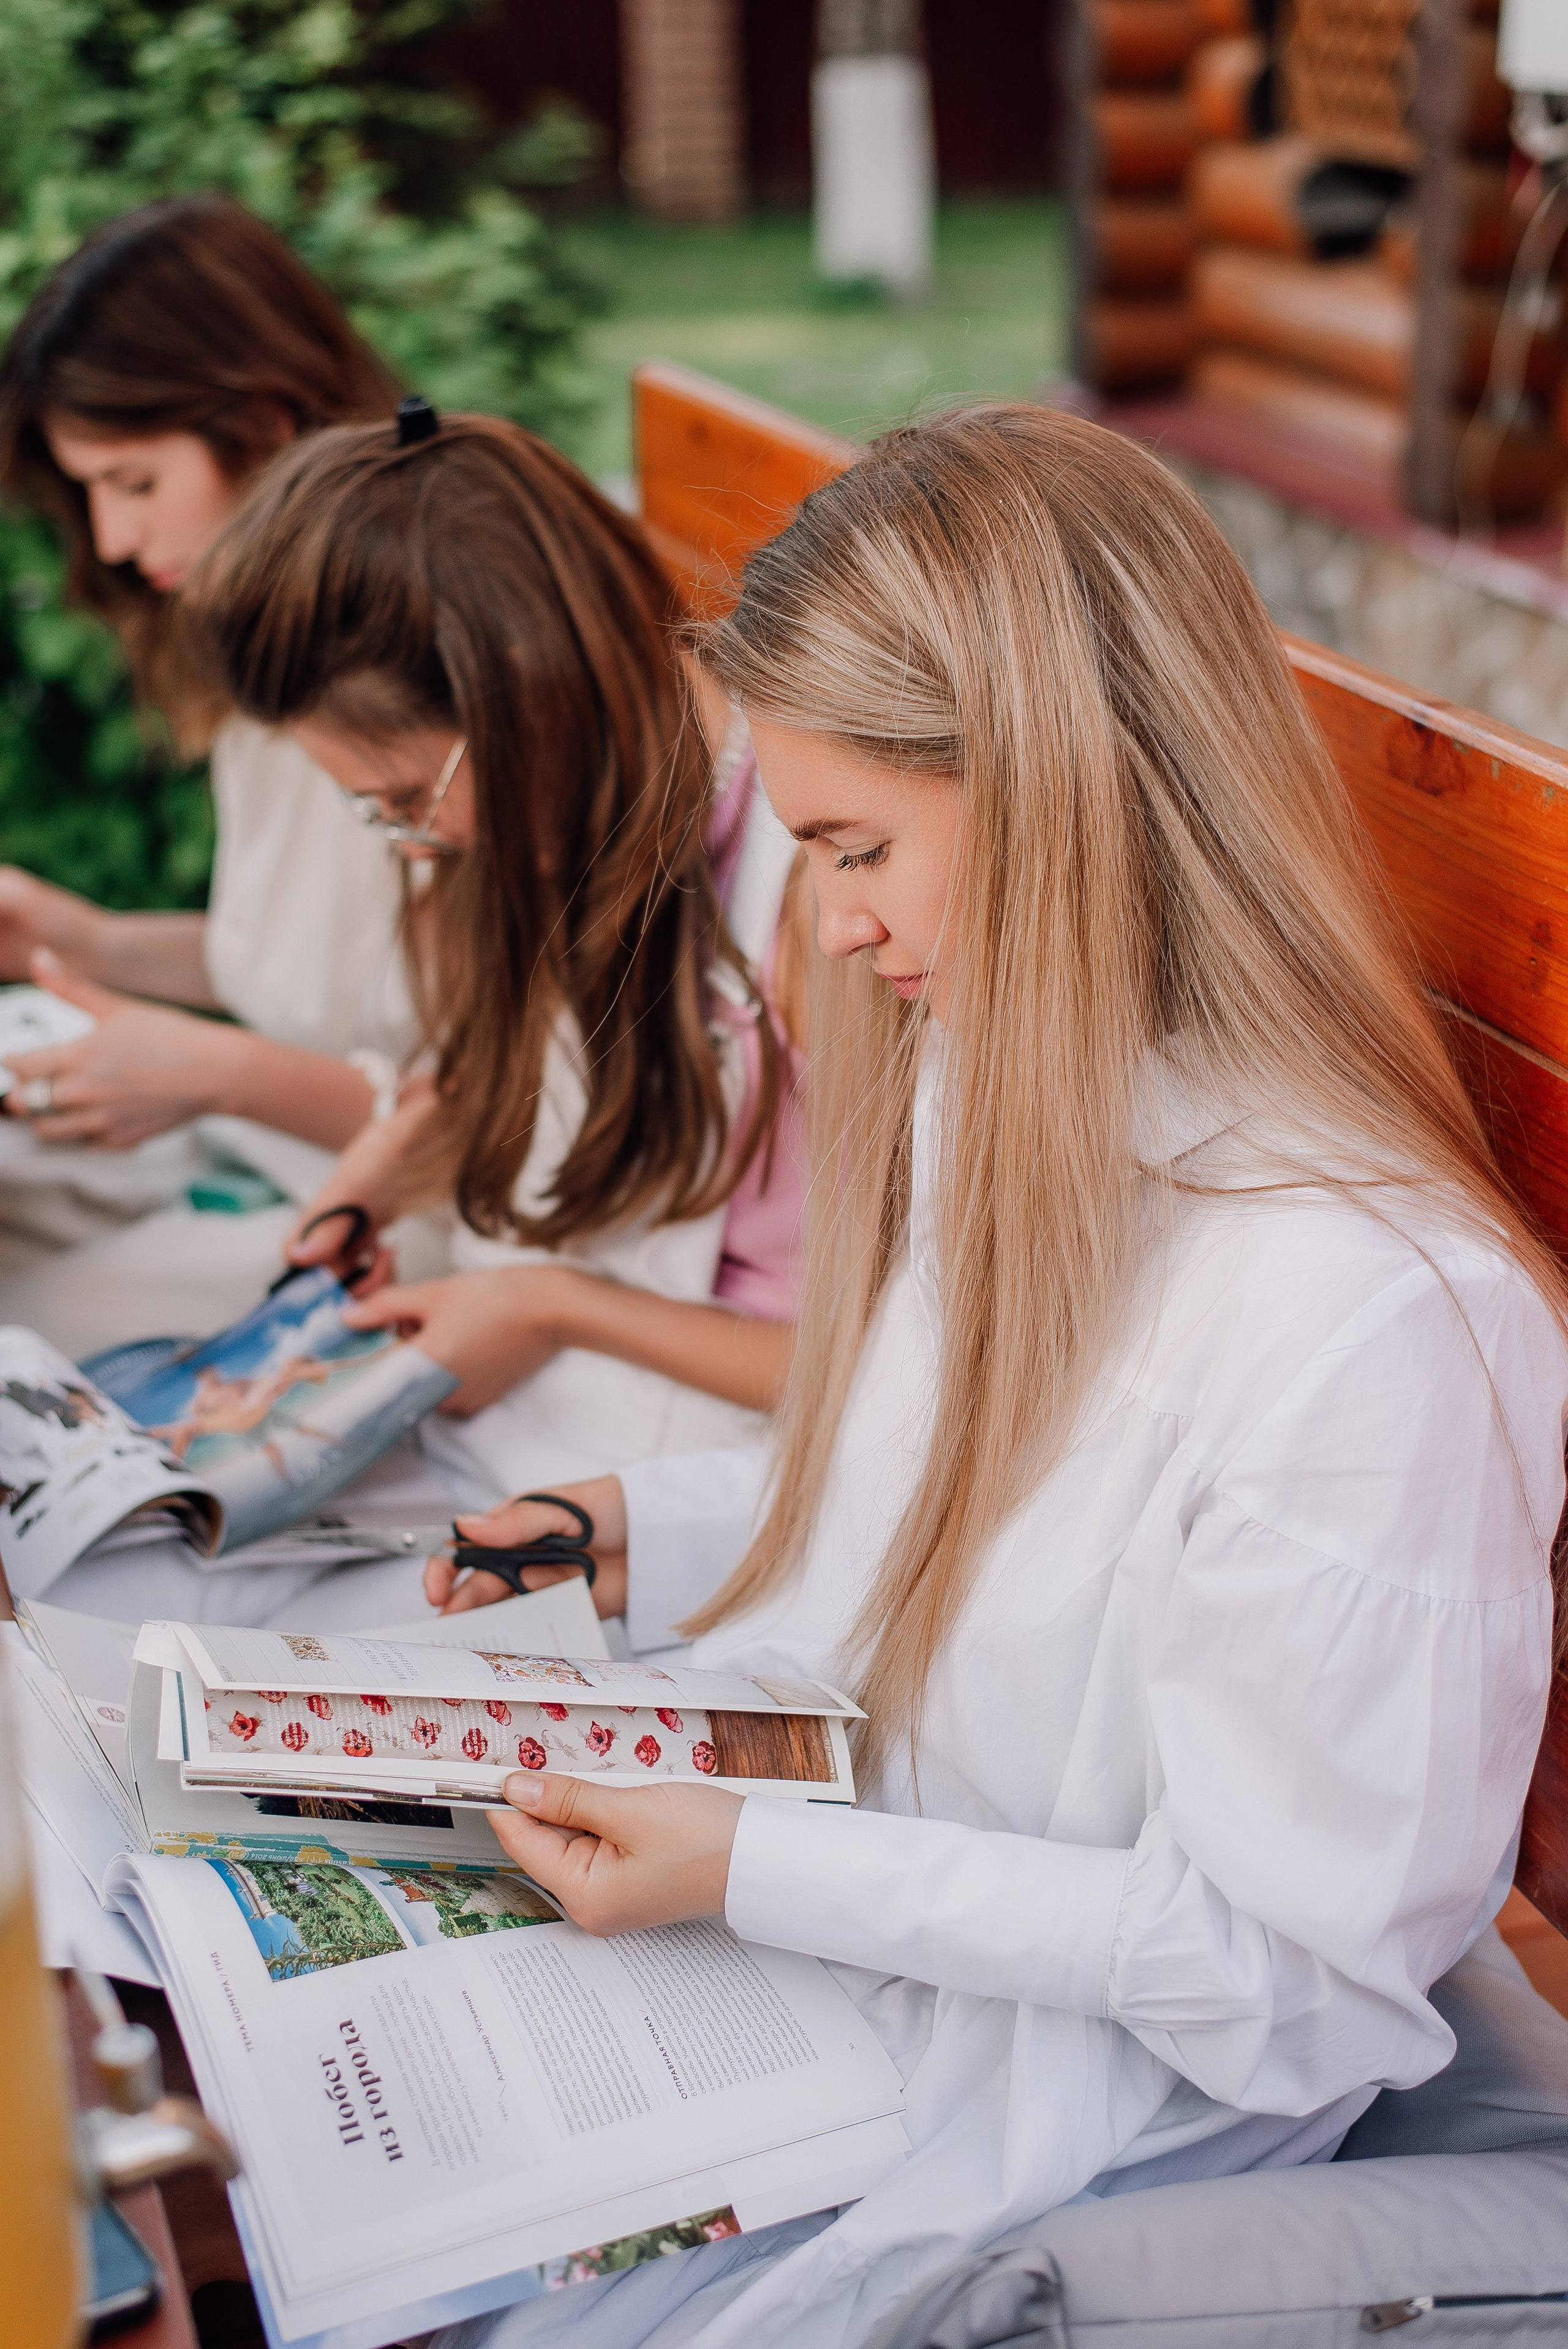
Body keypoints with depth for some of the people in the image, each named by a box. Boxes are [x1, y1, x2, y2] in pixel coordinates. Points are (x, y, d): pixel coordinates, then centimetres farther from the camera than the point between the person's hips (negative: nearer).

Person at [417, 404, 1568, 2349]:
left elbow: (1293, 1953, -23)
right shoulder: (981, 1086, -2)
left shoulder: (1373, 1316, -31)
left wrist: (762, 1875, -23)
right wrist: (641, 1534, 2)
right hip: (835, 1865, 8)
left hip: (1098, 2074, -7)